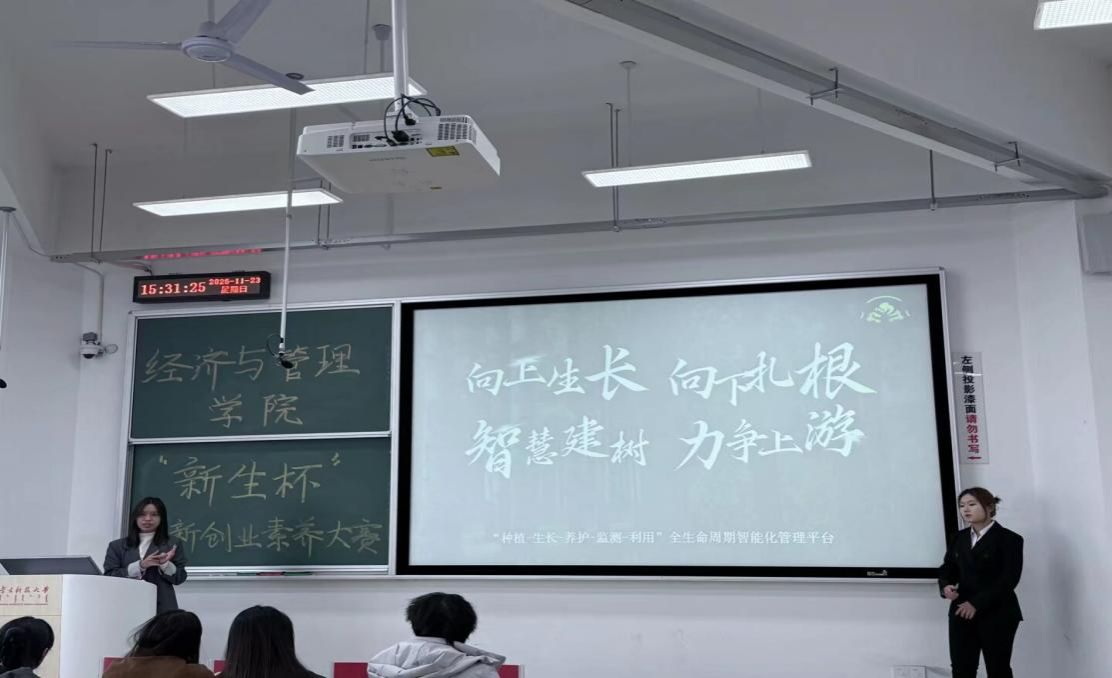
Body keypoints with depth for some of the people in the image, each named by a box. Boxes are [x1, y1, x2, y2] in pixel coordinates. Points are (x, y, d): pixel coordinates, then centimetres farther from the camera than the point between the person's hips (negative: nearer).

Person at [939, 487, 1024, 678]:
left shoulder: (1009, 539, -6)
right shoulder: (959, 538, 13)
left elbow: (1009, 579, -15)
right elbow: (948, 567, 14)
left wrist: (976, 603, -20)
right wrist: (945, 586, -11)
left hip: (997, 615, -5)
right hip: (962, 613, 5)